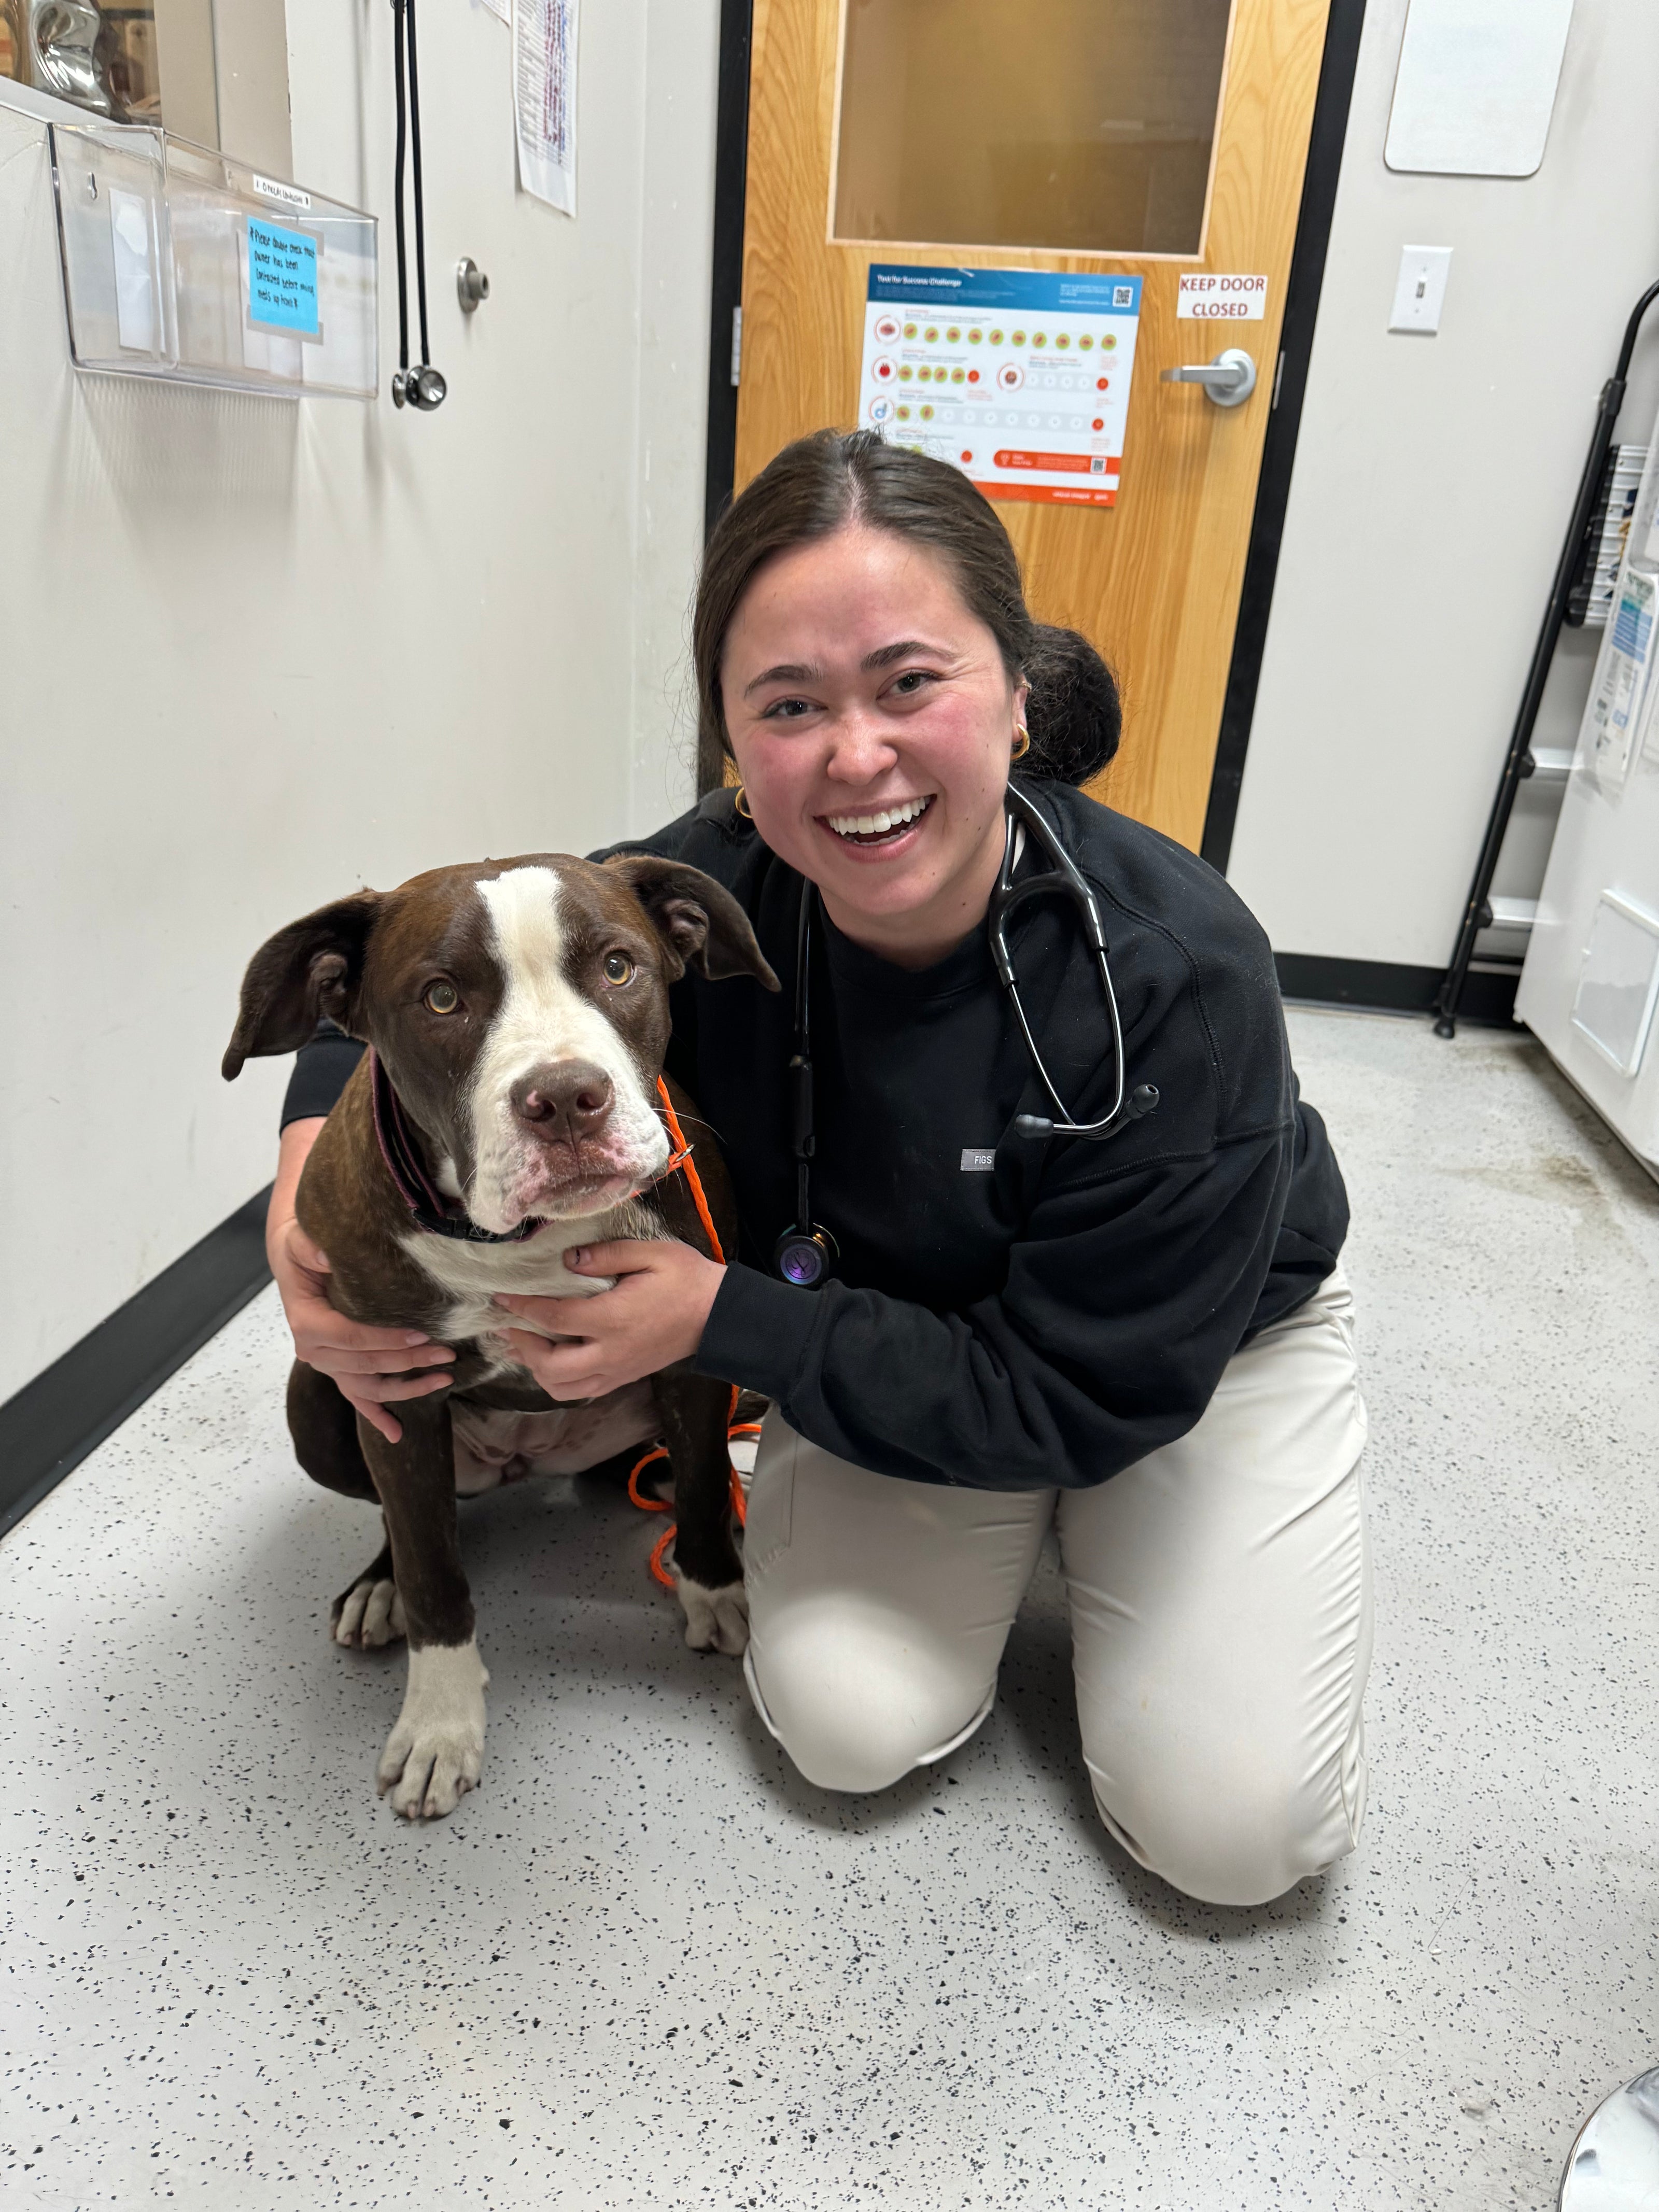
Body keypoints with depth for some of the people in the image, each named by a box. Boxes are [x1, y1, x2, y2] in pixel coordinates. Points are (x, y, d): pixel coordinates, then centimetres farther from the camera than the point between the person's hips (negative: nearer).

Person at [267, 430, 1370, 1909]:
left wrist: (725, 1319, -33)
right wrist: (315, 1147, -28)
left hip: (1211, 1337, -1)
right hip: (902, 1326, 2)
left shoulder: (1176, 980, -35)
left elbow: (1079, 1392, -30)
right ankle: (994, 1535, 18)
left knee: (1231, 1828, -8)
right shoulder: (711, 891, -25)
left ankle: (1088, 1543, 20)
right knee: (850, 1725, -12)